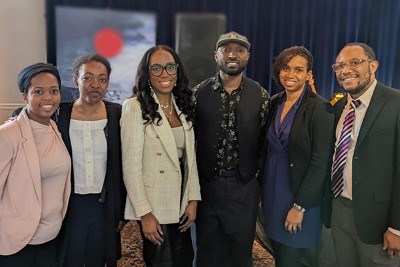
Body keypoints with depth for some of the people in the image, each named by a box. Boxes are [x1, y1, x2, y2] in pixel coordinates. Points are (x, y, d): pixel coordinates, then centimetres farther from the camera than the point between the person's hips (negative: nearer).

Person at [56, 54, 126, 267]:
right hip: (69, 206, 0)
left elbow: (123, 167, 1)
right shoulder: (59, 113, -5)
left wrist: (122, 211, 2)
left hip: (105, 207, 1)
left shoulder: (118, 114, -4)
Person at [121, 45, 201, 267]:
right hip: (154, 208, -6)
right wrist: (144, 213, -16)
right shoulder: (135, 107, -15)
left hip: (181, 205, 6)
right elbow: (131, 166, -16)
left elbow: (190, 157, 7)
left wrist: (193, 199, 1)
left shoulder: (182, 106, 5)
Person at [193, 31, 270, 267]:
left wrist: (261, 180, 2)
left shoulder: (260, 95, -1)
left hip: (245, 187, 0)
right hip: (206, 184, 0)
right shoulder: (199, 93, -2)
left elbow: (266, 141, 3)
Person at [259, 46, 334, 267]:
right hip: (271, 189, 5)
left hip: (301, 195, -5)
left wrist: (300, 206, -16)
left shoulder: (321, 108, -15)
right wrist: (262, 186, 8)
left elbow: (320, 163, -16)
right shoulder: (274, 102, 3)